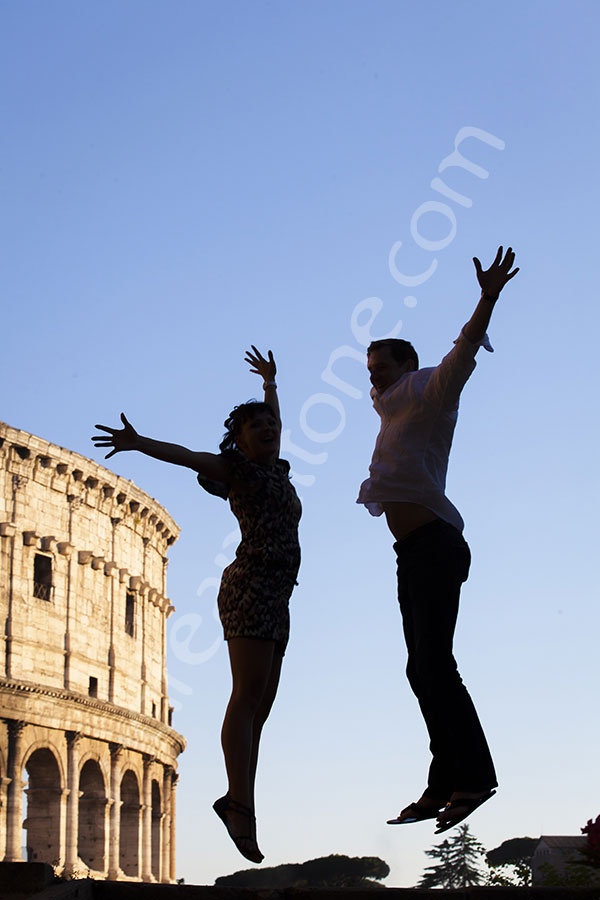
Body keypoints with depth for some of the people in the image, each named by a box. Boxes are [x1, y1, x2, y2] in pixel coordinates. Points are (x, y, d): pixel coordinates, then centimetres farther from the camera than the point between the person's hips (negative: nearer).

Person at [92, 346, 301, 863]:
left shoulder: (276, 469, 25)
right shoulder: (237, 467, 6)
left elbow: (274, 424, 45)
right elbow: (185, 455, -11)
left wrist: (270, 383, 58)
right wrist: (139, 443, -27)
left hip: (276, 602, 8)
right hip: (251, 584, -8)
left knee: (261, 707, 0)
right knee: (248, 695, -19)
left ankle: (236, 800, 0)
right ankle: (242, 807, -28)